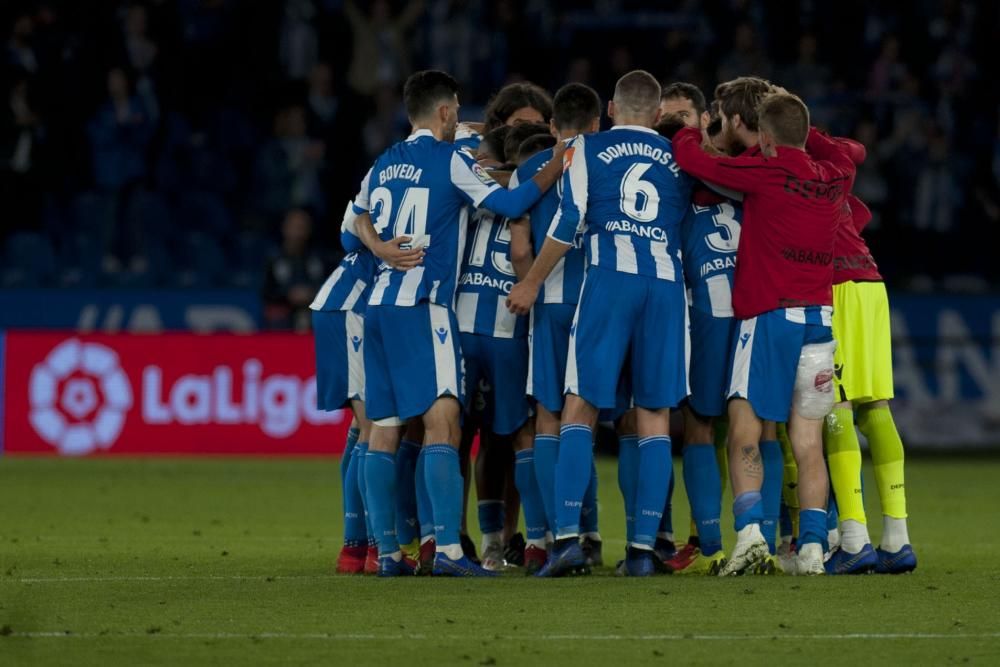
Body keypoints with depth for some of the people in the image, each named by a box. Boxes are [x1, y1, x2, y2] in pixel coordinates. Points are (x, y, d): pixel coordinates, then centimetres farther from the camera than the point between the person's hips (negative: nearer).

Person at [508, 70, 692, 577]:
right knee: (654, 416, 5)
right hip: (667, 284, 2)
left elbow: (569, 222, 1)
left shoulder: (588, 149, 9)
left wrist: (532, 283, 9)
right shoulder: (678, 159, 18)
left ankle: (567, 536, -14)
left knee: (580, 407, -1)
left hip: (610, 279, -2)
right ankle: (644, 546, 0)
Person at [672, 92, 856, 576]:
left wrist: (692, 130, 17)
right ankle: (812, 545, -2)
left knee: (744, 433, -4)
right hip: (821, 316, 5)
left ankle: (749, 530, -19)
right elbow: (841, 154, 34)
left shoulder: (767, 172, -8)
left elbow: (689, 157, -4)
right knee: (808, 441, 6)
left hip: (769, 317, -5)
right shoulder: (833, 178, 8)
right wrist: (796, 116, 35)